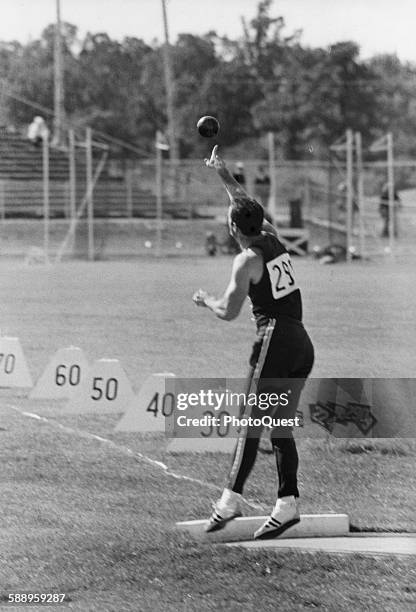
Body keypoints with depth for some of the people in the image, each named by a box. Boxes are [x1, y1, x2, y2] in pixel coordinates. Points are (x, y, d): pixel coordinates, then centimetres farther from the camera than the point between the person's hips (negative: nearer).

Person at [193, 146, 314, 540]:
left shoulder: (248, 260, -7)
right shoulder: (273, 240, 12)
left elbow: (228, 312, -6)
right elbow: (250, 207, 31)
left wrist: (204, 300, 13)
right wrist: (225, 177, 41)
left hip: (275, 341, -7)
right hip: (303, 344, 7)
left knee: (251, 423, -9)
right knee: (280, 428, 7)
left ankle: (231, 500, -15)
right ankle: (287, 504, -1)